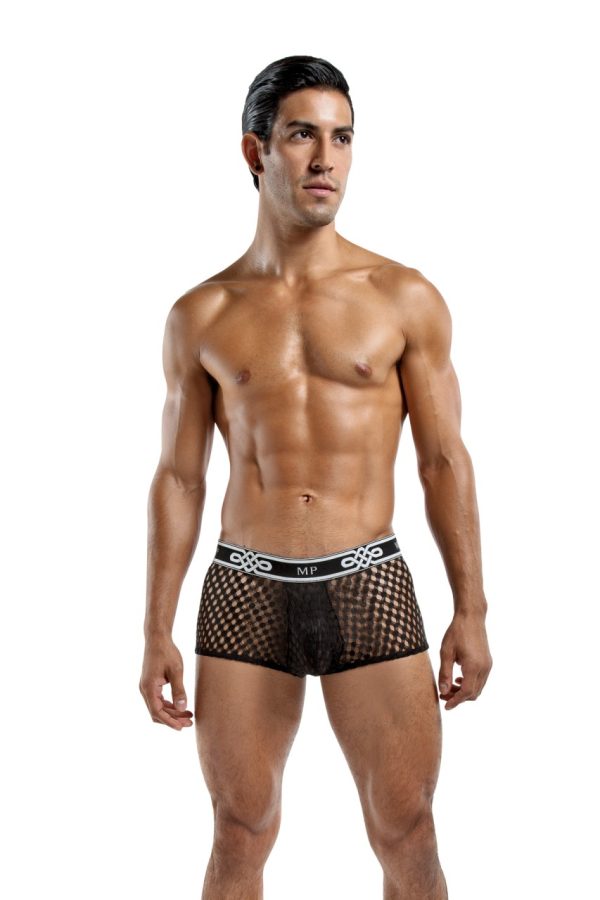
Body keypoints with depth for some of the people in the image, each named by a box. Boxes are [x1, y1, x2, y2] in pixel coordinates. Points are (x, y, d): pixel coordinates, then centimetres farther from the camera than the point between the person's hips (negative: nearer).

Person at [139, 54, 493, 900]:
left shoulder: (405, 298, 2)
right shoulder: (201, 314, 5)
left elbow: (444, 462, 2)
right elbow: (178, 477, 6)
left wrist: (471, 610, -3)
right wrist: (157, 631, 3)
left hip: (369, 586, -1)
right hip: (244, 592, 1)